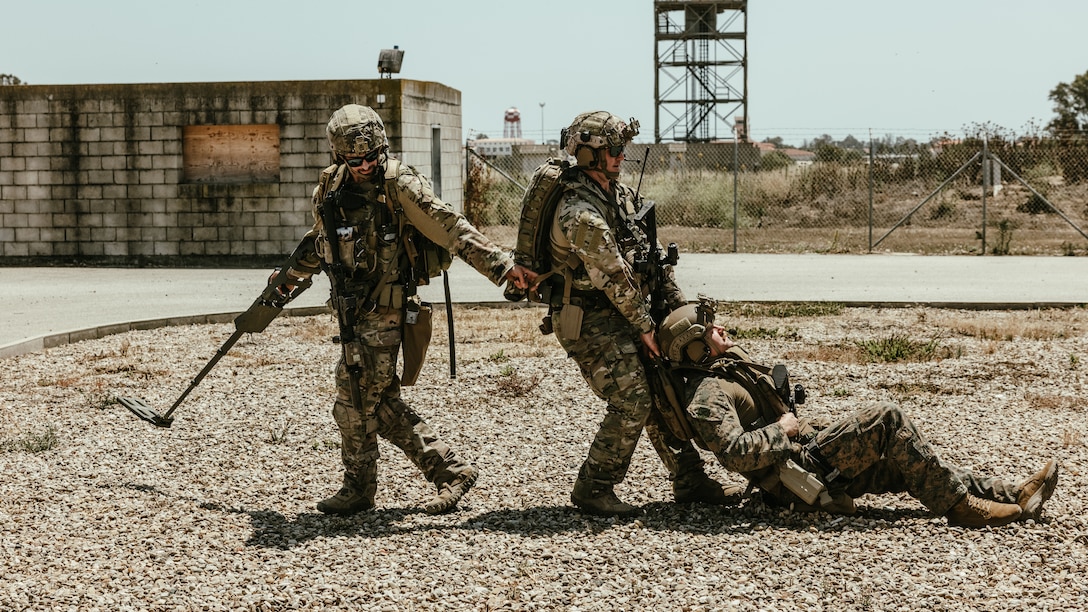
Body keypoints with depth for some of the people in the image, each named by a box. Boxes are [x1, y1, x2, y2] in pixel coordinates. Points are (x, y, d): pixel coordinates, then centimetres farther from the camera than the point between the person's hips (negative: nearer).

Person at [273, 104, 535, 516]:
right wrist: (288, 281, 38)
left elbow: (452, 229, -16)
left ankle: (358, 489, 14)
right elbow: (316, 243, 26)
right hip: (354, 310, 7)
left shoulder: (399, 185, -11)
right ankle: (450, 470, 17)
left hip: (386, 309, -7)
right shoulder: (330, 188, 8)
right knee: (381, 403, 8)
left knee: (354, 397, -4)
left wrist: (503, 266, -23)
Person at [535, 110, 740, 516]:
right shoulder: (581, 215, -24)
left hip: (623, 313, 9)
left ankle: (690, 481, 17)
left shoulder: (619, 192, 7)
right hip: (590, 321, -9)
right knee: (632, 401, -14)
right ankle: (592, 490, 0)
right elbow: (614, 277, -22)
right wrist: (644, 327, -15)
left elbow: (650, 248, 13)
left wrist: (676, 299, 8)